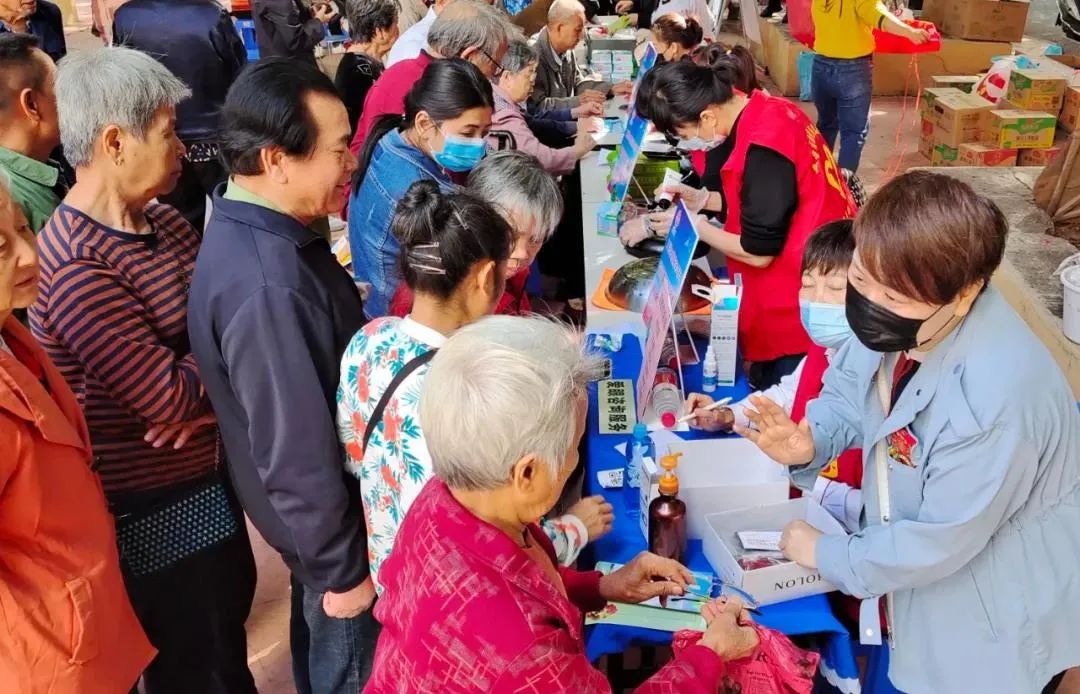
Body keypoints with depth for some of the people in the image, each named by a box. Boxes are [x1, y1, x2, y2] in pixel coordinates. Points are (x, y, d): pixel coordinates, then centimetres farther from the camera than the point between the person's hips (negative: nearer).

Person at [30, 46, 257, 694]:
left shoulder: (159, 218, 1)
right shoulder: (76, 267, -26)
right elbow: (170, 397, -27)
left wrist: (205, 386, -18)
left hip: (208, 474, 8)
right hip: (153, 507, -8)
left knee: (231, 626, 27)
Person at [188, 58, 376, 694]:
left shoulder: (251, 230, -4)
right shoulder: (267, 288, -36)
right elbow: (296, 450, -31)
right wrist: (342, 569, -18)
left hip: (319, 510, 8)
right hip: (327, 523, -8)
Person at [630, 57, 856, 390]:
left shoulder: (763, 147, -28)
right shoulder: (764, 112, 1)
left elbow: (758, 252, -22)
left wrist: (693, 225, -9)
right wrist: (704, 199, 5)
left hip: (805, 299, -9)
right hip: (814, 274, 9)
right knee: (774, 391, 21)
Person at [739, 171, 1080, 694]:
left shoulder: (995, 398, -39)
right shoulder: (897, 318, -17)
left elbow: (940, 541, -29)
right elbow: (847, 391, 1)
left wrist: (826, 555, -16)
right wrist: (808, 443, -21)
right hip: (919, 551, 7)